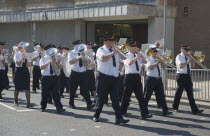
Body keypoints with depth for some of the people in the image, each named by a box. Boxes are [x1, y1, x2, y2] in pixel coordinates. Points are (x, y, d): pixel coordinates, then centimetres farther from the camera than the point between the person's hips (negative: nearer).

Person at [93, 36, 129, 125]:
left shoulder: (115, 50, 17)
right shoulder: (101, 50, -3)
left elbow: (124, 57, 18)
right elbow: (103, 58, -23)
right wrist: (113, 52, -19)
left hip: (114, 78, 5)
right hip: (104, 77, -5)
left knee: (115, 99, -2)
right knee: (102, 98, 6)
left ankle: (119, 118, -6)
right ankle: (96, 116, 22)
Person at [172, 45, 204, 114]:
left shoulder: (188, 57, 15)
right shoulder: (179, 57, -5)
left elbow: (193, 66, 11)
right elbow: (181, 66, -18)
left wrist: (191, 58, 0)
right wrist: (187, 61, -18)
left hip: (188, 76, 6)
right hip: (181, 76, -6)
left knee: (190, 93, 1)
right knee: (179, 92, 3)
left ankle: (194, 110, -4)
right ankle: (175, 107, 19)